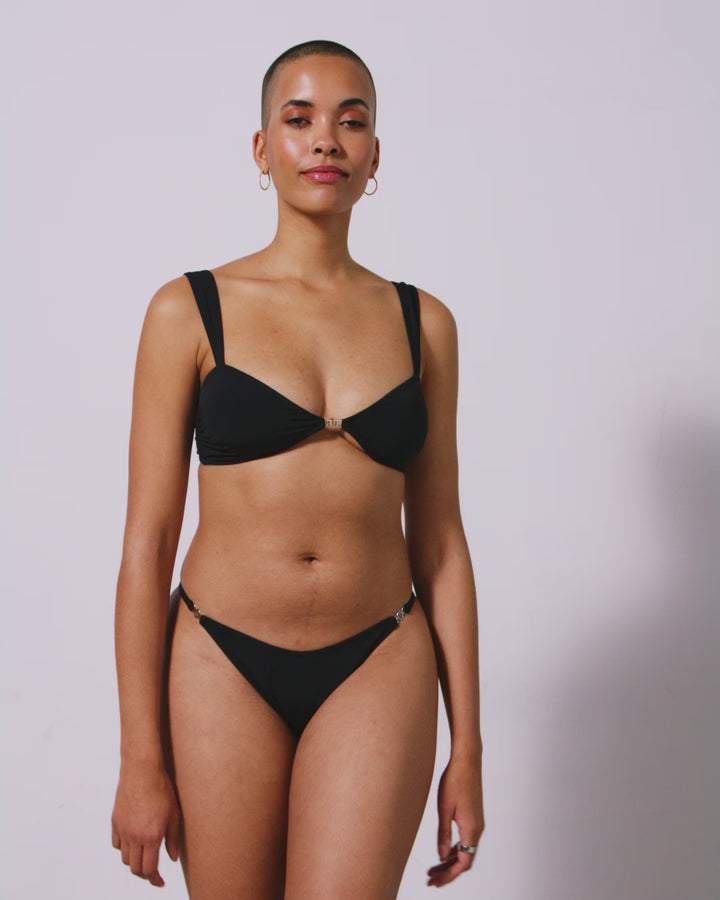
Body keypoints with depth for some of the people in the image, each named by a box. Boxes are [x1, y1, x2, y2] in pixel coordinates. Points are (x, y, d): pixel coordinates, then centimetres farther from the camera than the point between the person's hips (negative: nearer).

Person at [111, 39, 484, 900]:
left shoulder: (422, 322, 4)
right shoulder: (190, 311, -3)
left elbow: (439, 540, 6)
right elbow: (147, 541, -4)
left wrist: (467, 747, 6)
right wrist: (141, 759, -4)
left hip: (377, 666, 1)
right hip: (225, 665, -1)